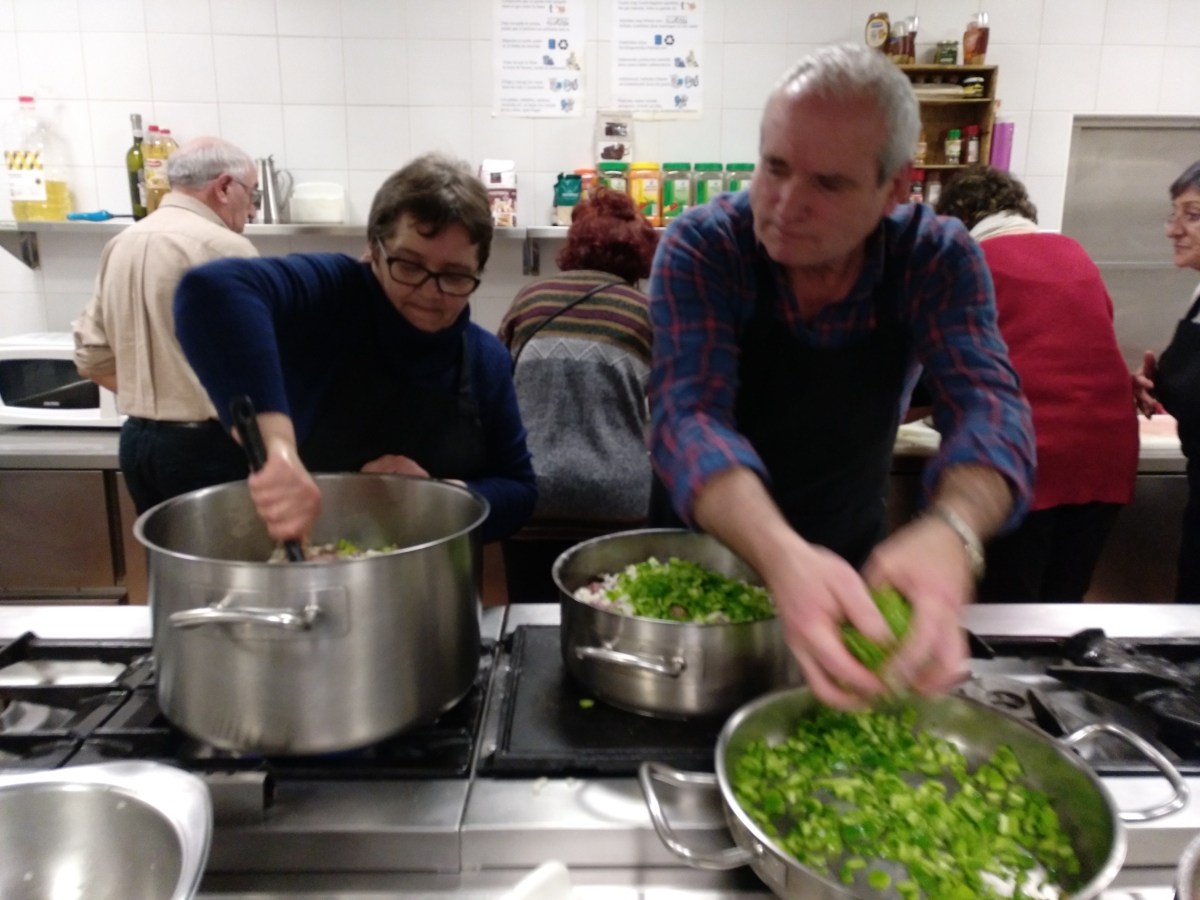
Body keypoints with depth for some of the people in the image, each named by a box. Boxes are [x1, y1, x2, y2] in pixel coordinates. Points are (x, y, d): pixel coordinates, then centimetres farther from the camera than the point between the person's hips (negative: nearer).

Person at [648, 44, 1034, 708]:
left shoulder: (937, 258, -15)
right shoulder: (700, 248, -22)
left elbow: (985, 402, -28)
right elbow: (689, 414, -35)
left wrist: (952, 532, -51)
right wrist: (784, 556, -54)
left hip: (852, 553, 2)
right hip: (708, 550, -1)